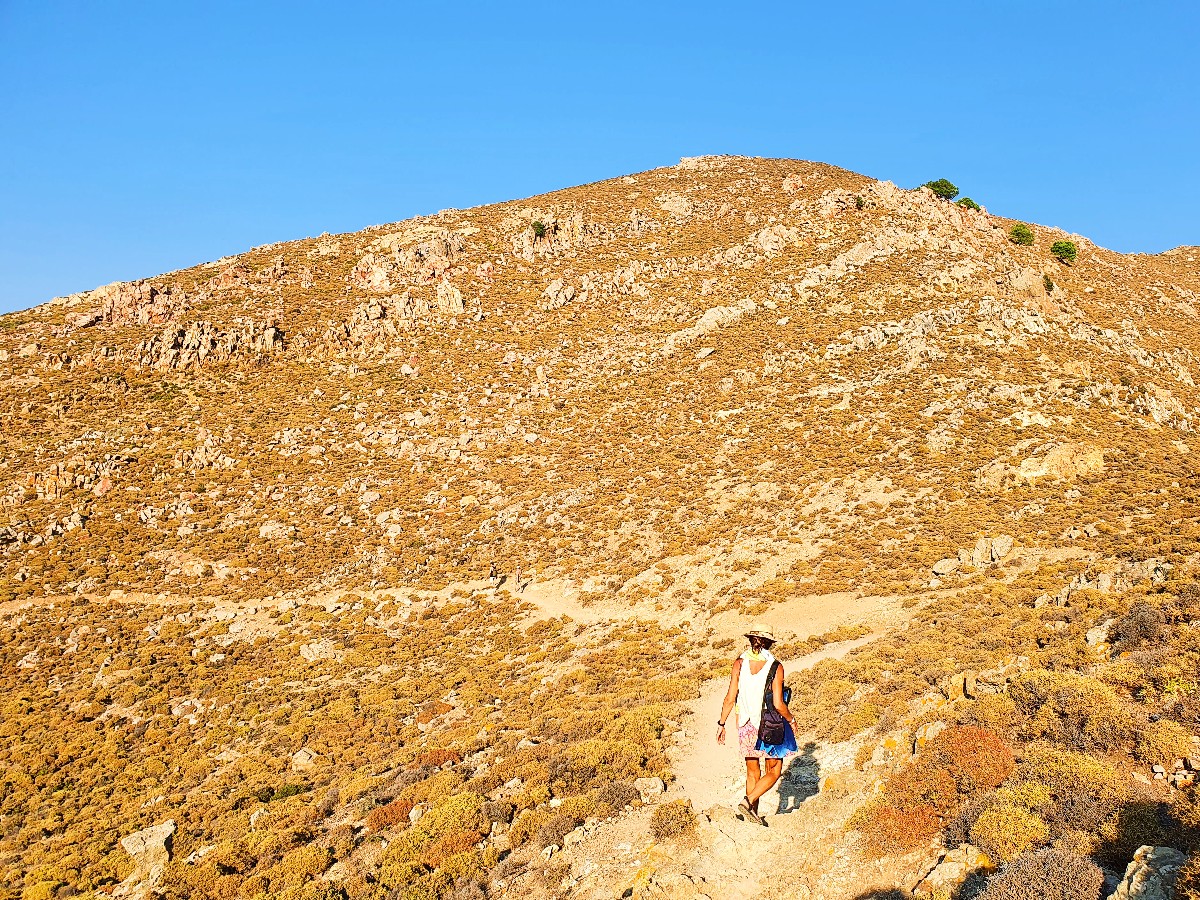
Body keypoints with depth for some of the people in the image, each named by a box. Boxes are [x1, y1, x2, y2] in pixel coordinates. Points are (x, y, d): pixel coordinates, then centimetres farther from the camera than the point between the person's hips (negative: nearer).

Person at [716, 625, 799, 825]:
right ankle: (748, 801, -7)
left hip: (746, 725, 4)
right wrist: (791, 720, 2)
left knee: (753, 773, 17)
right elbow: (778, 704, -16)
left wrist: (721, 723, 4)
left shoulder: (739, 663, -6)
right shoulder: (775, 667, -14)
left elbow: (730, 698, -6)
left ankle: (754, 815, 21)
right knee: (773, 771, 12)